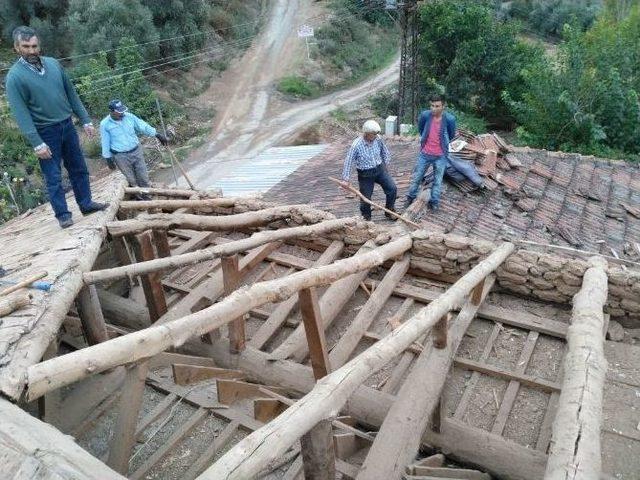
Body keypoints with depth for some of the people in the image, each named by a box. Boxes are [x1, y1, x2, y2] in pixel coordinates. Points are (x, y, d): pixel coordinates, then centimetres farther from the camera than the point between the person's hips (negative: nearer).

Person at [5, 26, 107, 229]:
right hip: (45, 132, -5)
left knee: (79, 169, 13)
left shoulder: (53, 64, 3)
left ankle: (86, 203, 26)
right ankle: (63, 215, 12)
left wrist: (86, 120, 7)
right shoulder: (15, 76, -12)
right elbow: (20, 113, -15)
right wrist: (36, 143, -21)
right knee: (53, 177, 2)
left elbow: (71, 94, 10)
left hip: (67, 126, 5)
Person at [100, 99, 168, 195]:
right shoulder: (105, 124, -10)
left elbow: (143, 126, 2)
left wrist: (157, 135, -2)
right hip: (121, 156, -3)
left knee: (143, 177, 8)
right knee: (132, 180, 7)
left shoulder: (129, 116, -3)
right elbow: (105, 143, -4)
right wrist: (108, 158, -1)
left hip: (136, 151, 3)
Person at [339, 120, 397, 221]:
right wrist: (345, 179, -17)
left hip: (380, 169, 4)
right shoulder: (356, 145, -20)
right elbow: (348, 162, -16)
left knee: (392, 189, -6)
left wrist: (384, 165, 11)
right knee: (366, 198, 1)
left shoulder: (378, 139, -8)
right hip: (365, 174, -4)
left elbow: (385, 152, 11)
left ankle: (390, 211, 16)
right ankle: (366, 217, 28)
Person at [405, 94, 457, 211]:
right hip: (425, 153, 2)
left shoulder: (449, 119, -18)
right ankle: (411, 197, 34)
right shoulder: (425, 115, -14)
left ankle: (434, 202, 28)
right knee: (416, 177, 14)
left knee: (437, 181, 12)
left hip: (440, 156, -1)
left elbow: (451, 136, 3)